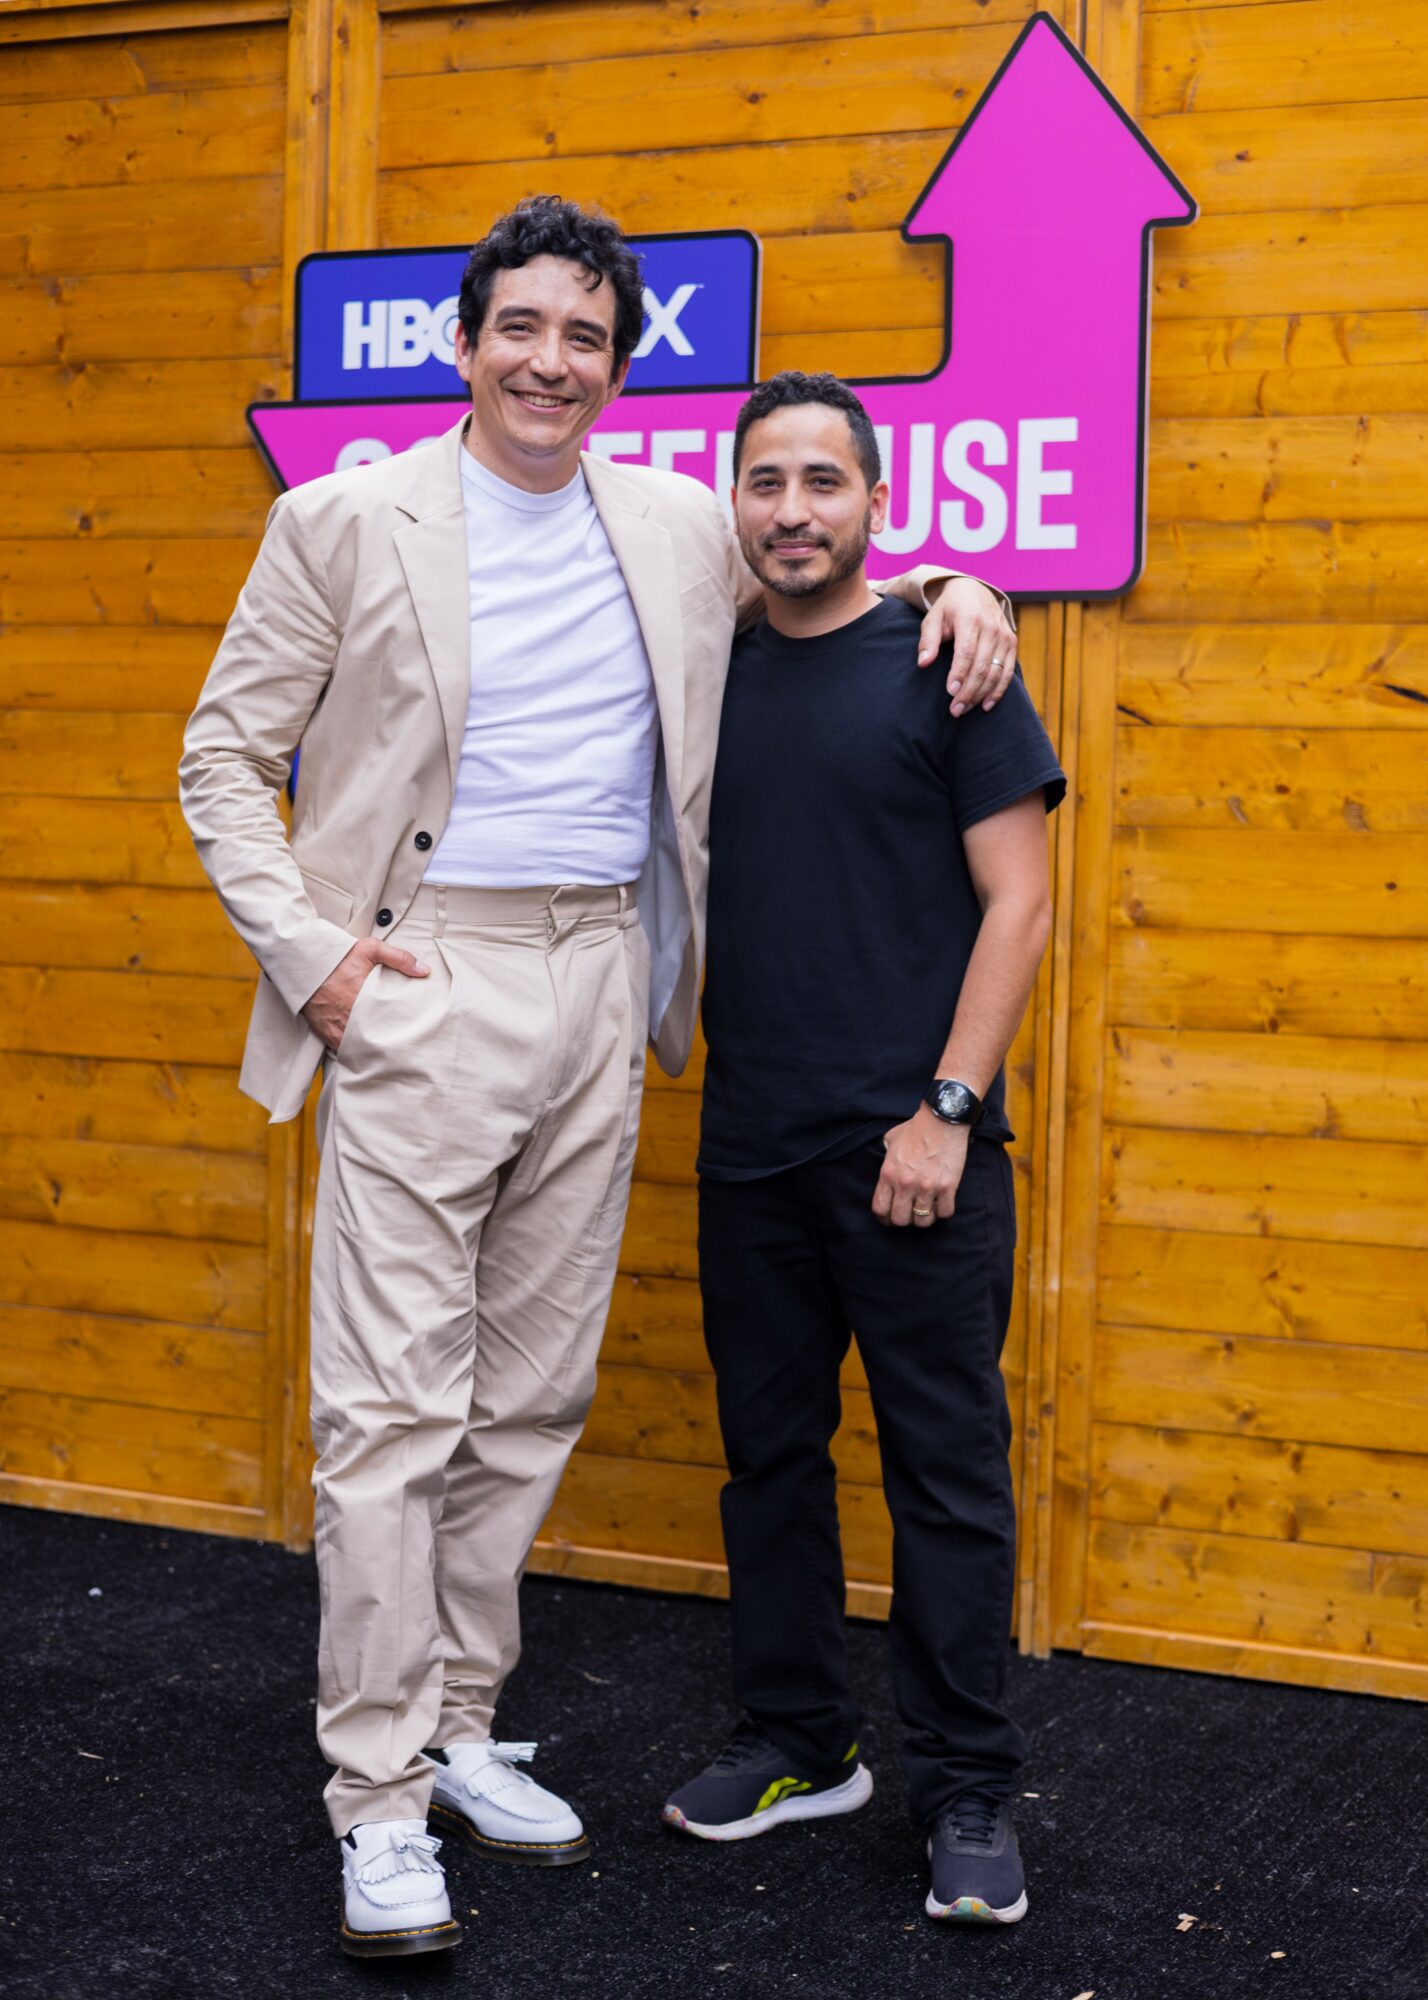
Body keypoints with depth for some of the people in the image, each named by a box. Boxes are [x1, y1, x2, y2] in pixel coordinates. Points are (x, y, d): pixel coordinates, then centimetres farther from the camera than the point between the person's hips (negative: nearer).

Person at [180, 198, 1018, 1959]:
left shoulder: (677, 528, 10)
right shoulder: (346, 521, 0)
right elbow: (225, 757, 3)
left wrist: (952, 583, 7)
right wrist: (307, 947, -9)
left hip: (596, 987, 5)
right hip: (422, 989, -4)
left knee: (533, 1394, 10)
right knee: (396, 1403, -6)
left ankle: (458, 1732, 23)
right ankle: (379, 1797, 2)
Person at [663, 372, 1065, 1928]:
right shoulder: (711, 677, 9)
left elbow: (1016, 902, -7)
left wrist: (946, 1111, -13)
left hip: (912, 1150, -5)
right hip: (750, 1148, 5)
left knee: (946, 1468, 1)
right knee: (769, 1451, 13)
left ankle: (966, 1790, 13)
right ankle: (798, 1746, 28)